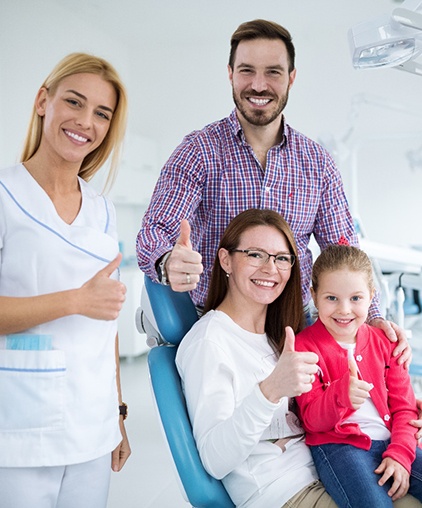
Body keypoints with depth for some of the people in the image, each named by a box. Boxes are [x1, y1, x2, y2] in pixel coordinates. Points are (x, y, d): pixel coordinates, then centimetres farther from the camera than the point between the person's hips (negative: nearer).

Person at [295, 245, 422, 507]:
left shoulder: (383, 342, 12)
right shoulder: (305, 346, -2)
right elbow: (312, 419, -7)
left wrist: (400, 453, -7)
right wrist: (341, 395, -29)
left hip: (389, 440, 5)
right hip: (337, 444, -5)